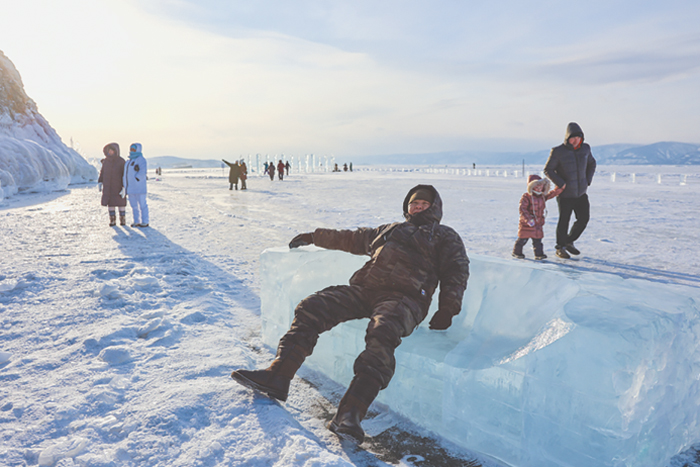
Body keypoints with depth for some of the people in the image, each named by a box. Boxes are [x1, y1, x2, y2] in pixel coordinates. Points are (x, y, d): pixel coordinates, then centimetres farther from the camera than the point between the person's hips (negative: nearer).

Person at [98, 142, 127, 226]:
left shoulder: (121, 161, -8)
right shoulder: (106, 161, 5)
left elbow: (125, 175, -9)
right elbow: (102, 172, 12)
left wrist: (124, 186, -14)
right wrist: (100, 182, 3)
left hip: (118, 187, -4)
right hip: (108, 187, 4)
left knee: (121, 203, 2)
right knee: (110, 203, 4)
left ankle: (123, 220, 13)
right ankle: (112, 221, 11)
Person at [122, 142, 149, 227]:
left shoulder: (141, 159, -7)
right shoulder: (129, 161, 20)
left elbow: (143, 172, -19)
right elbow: (126, 173, 23)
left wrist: (136, 178, -21)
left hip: (139, 187, -9)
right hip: (130, 187, 9)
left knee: (142, 204, -4)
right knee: (134, 205, 10)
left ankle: (145, 222, 1)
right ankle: (136, 221, 17)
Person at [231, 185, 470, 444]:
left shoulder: (445, 236, 23)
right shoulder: (388, 230, 36)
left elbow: (456, 272, 10)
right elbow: (349, 238, 45)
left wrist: (447, 310, -7)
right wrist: (313, 236, 49)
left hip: (404, 298, -5)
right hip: (364, 289, 5)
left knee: (382, 333, -38)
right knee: (311, 307, -17)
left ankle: (349, 413, -47)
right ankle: (277, 376, -20)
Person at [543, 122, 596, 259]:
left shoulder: (585, 148, 1)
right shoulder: (558, 152, -14)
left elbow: (592, 164, 17)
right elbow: (548, 170, -9)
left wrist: (588, 181, 4)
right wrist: (561, 184, -15)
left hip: (581, 193, 5)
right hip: (565, 194, -5)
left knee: (584, 218, 3)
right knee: (564, 221, 0)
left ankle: (569, 242, 23)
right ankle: (560, 248, 16)